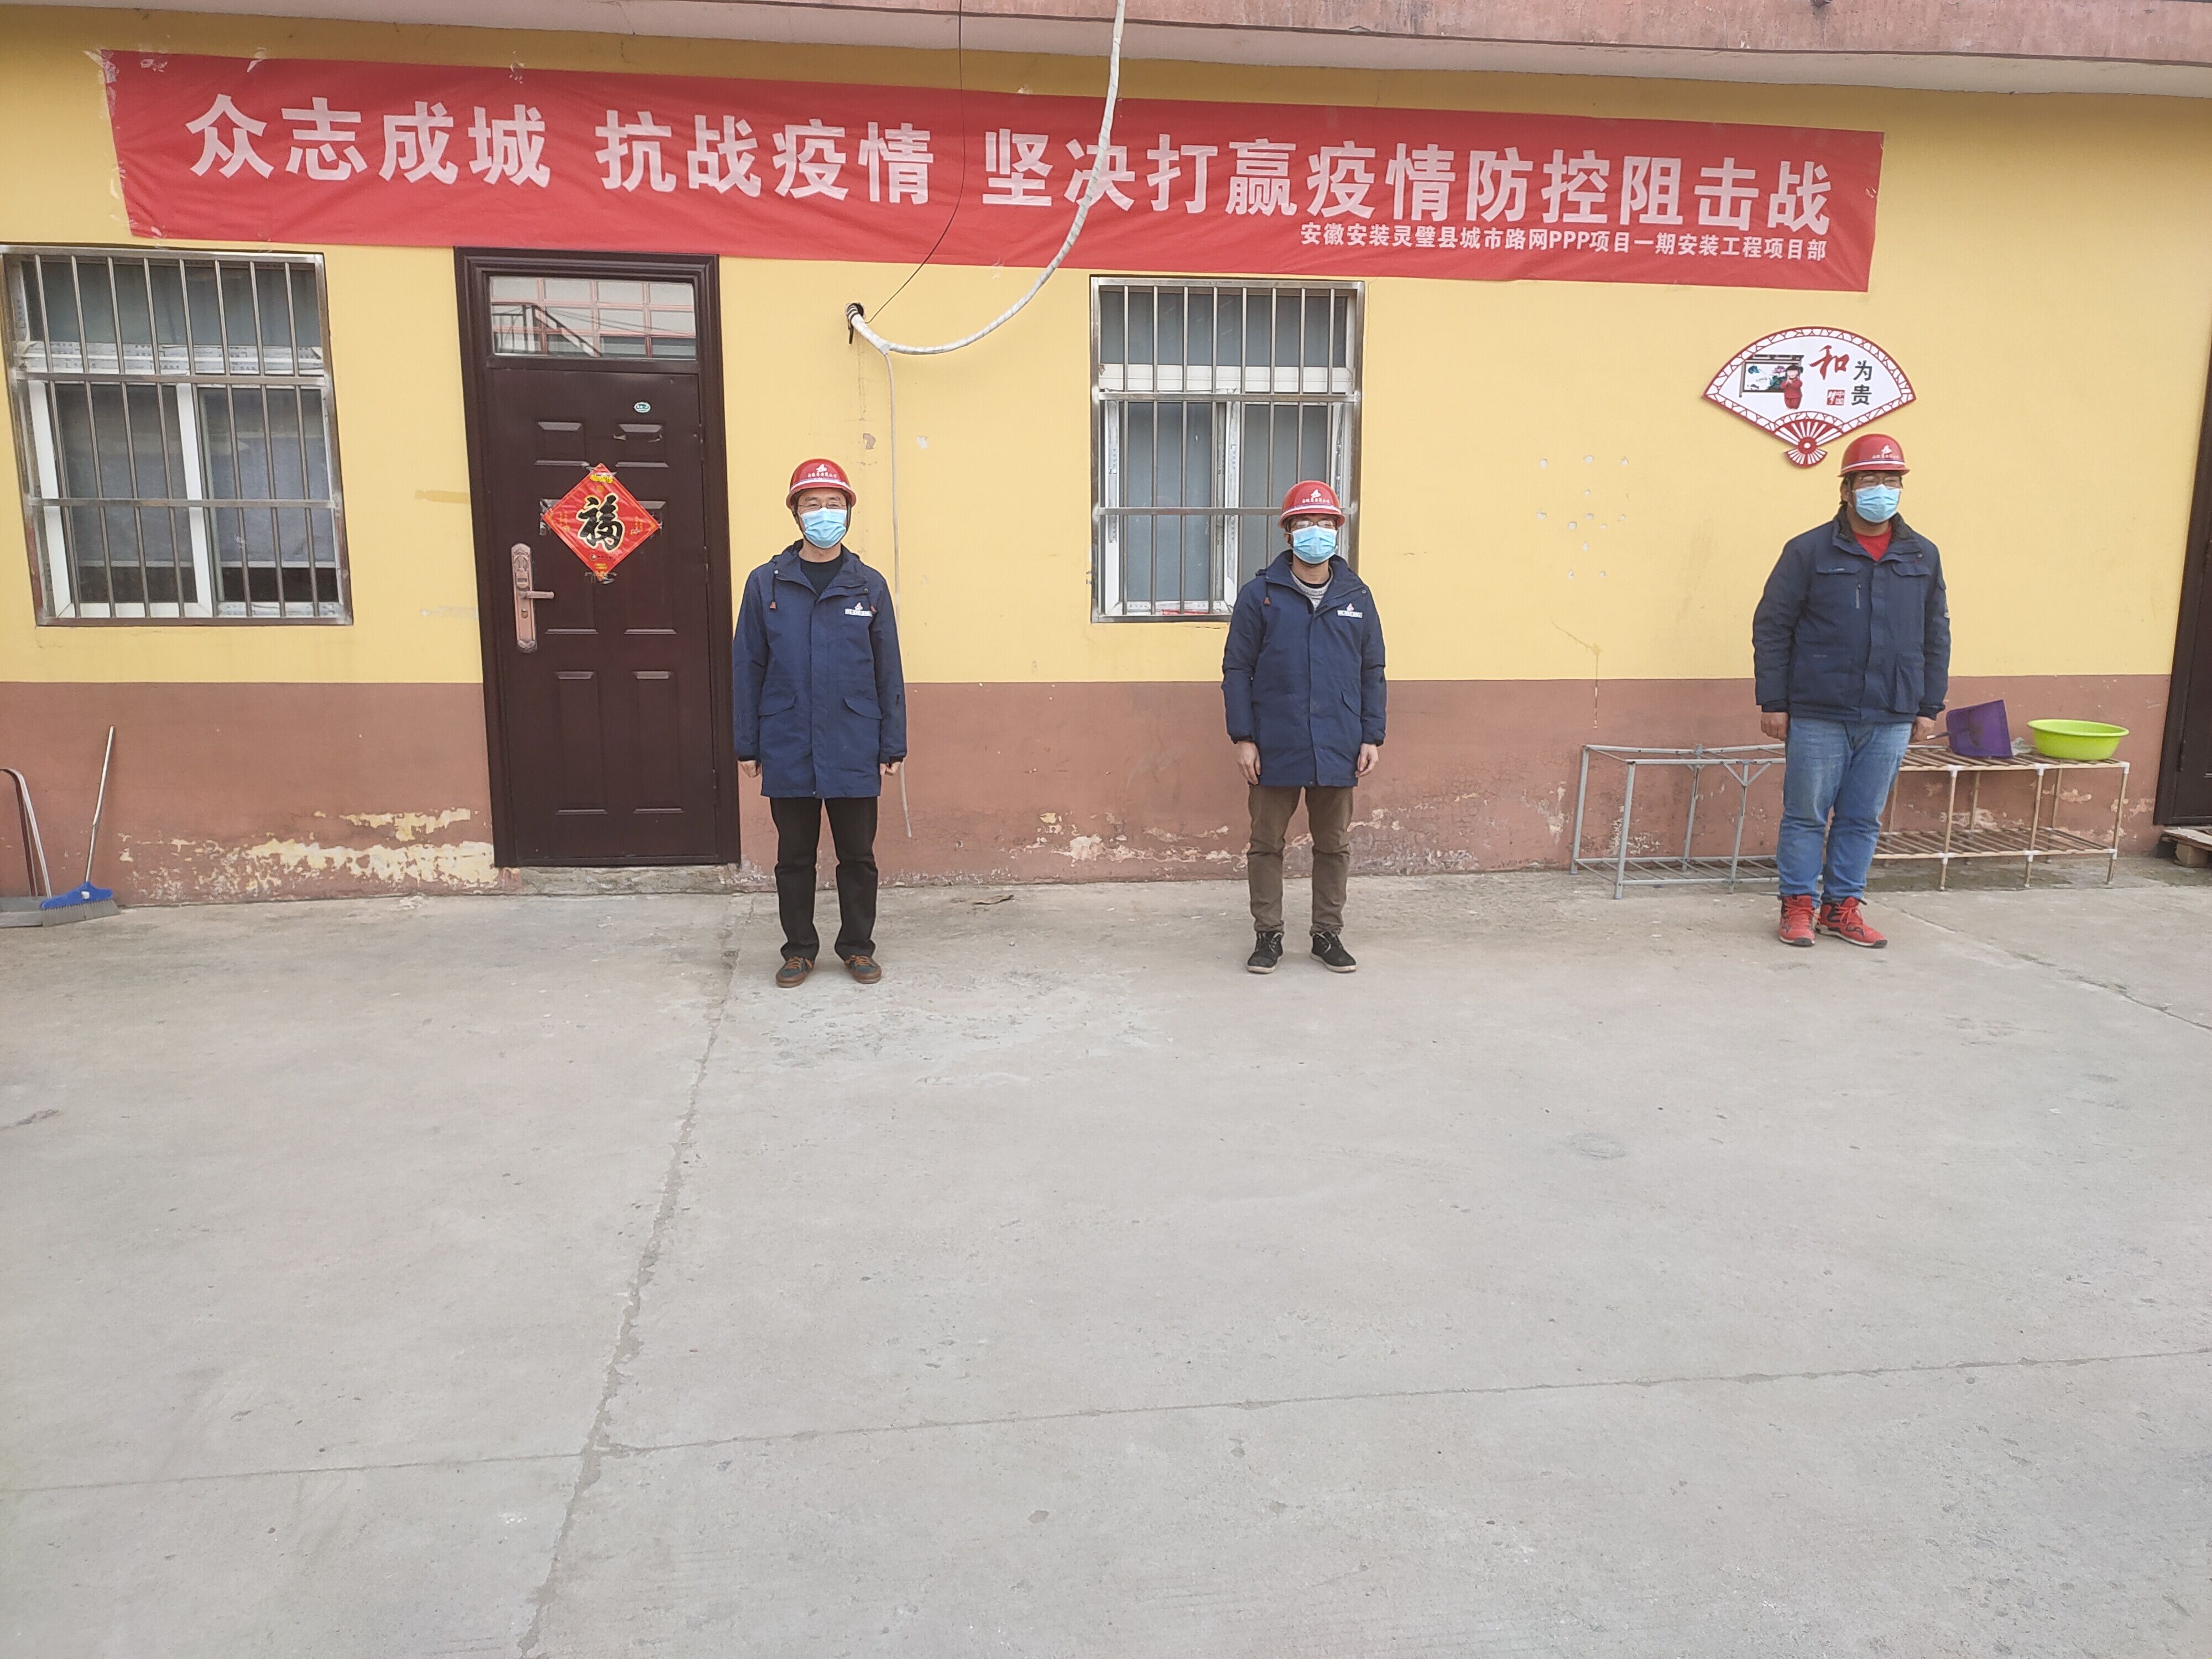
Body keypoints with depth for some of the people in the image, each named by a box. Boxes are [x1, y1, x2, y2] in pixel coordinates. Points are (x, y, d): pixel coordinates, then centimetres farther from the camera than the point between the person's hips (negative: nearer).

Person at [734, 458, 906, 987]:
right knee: (794, 858, 11)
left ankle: (858, 946, 25)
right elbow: (748, 668, 3)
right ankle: (799, 948, 25)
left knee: (857, 857, 10)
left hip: (854, 751, 0)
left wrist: (893, 747, 0)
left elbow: (888, 671, 3)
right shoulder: (766, 584, 2)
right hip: (787, 750, 0)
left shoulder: (869, 586, 3)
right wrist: (747, 746, 0)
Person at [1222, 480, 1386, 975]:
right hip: (1274, 749, -2)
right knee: (1267, 844, 6)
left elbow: (1372, 673, 9)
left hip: (1338, 749, 2)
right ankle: (1268, 935, 19)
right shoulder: (1260, 595, -1)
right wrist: (1242, 738, -8)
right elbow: (1237, 669, -2)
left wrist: (1372, 738, 3)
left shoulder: (1357, 597, 6)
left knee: (1334, 846, 11)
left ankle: (1328, 934, 24)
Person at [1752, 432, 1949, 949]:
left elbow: (1936, 636, 14)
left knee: (1862, 820, 10)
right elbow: (1771, 628, -2)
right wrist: (1773, 702, -6)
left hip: (1891, 719, 4)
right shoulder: (1809, 551, -2)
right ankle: (1798, 906, 15)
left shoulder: (1923, 556, 9)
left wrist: (1930, 706, 11)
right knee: (1806, 815, 4)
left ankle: (1842, 908, 21)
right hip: (1818, 714, -3)